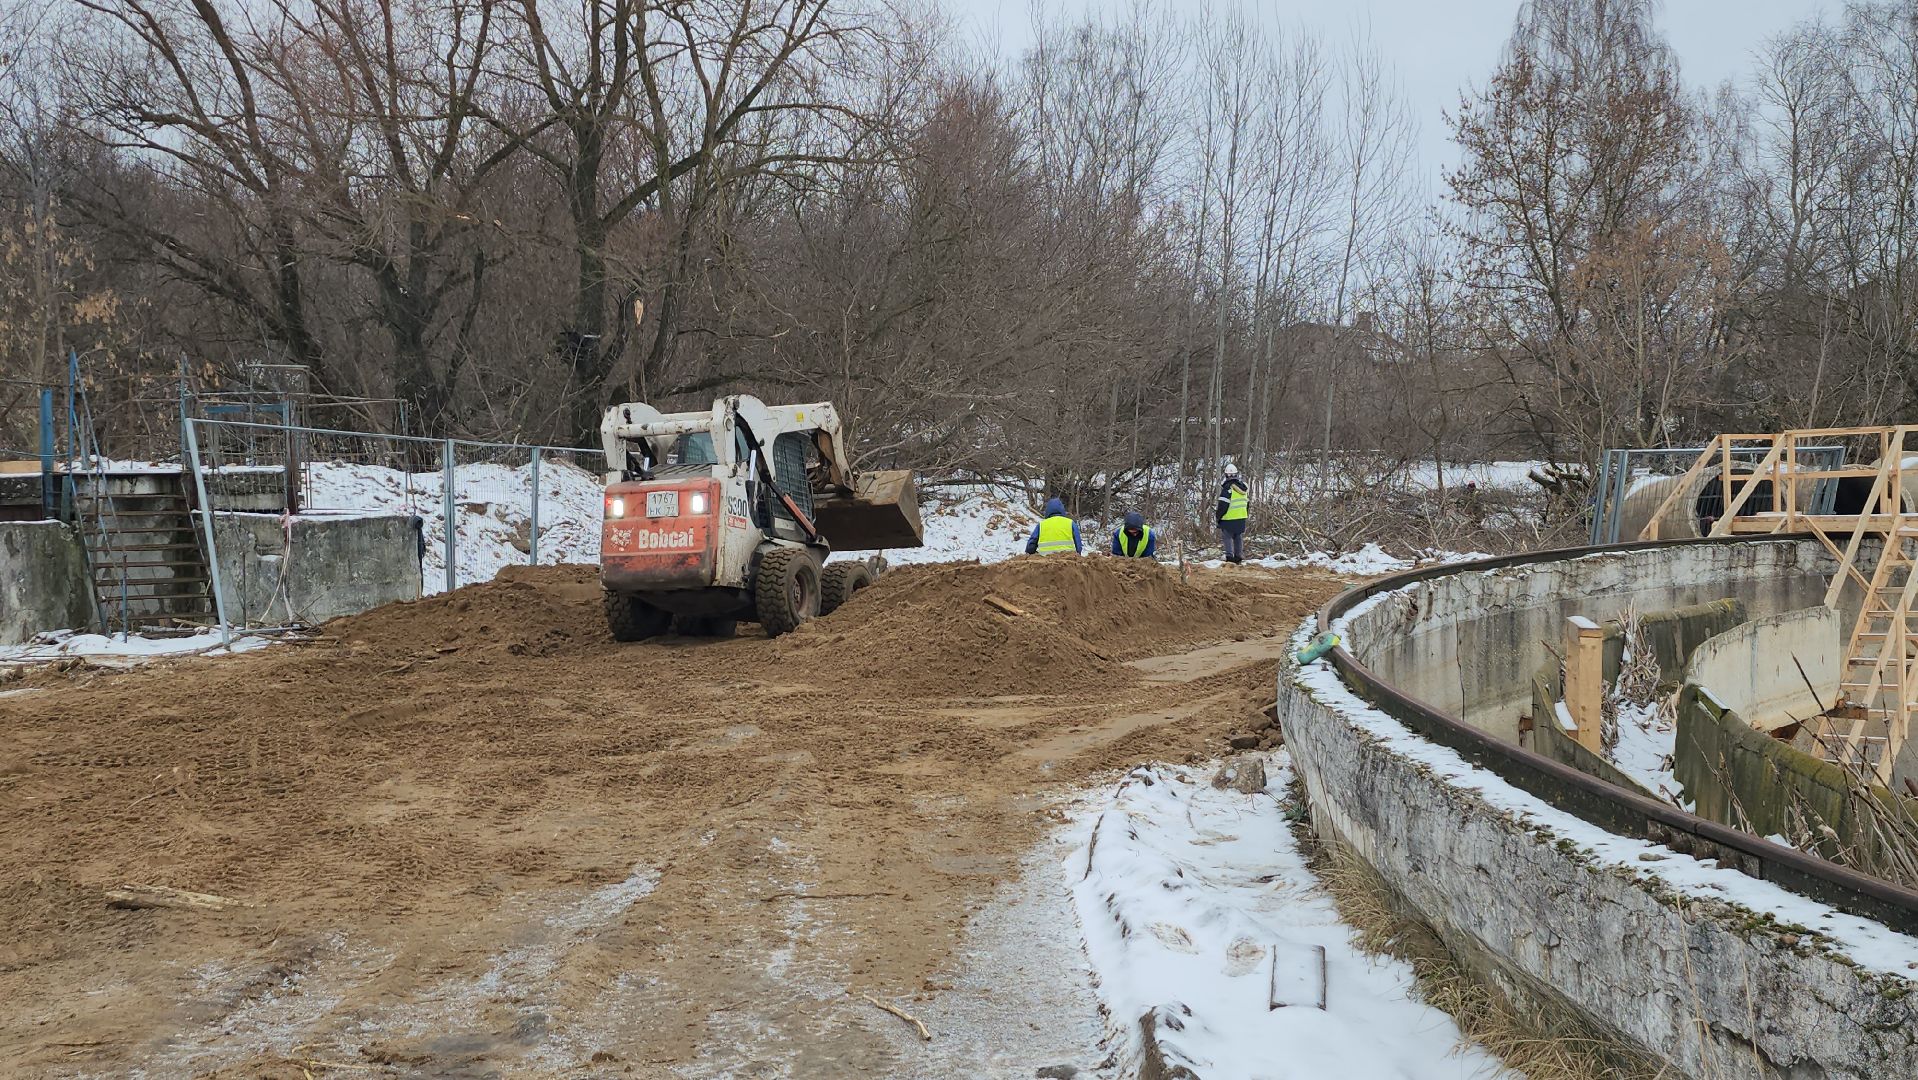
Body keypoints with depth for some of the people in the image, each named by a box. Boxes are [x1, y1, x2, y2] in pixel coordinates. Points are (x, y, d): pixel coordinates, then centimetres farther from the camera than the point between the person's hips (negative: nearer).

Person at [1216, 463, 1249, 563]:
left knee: (1227, 536, 0)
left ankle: (1229, 555, -8)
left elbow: (1223, 505, -16)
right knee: (1239, 536, 15)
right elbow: (1246, 501, 16)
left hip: (1229, 517, -6)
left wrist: (1218, 517, -6)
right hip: (1241, 517, 6)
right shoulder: (1242, 485, 7)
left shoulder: (1227, 488, -16)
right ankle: (1239, 555, 18)